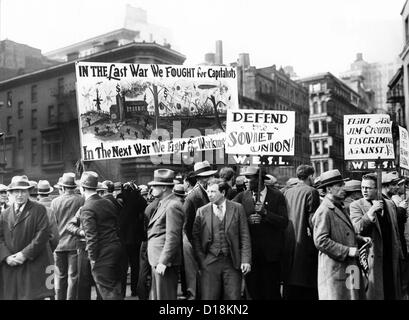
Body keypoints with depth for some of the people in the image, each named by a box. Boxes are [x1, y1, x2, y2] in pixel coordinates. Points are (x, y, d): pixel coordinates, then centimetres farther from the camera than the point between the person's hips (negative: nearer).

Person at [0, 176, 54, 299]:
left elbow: (43, 233, -9)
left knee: (33, 296, -7)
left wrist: (25, 254, -14)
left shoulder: (39, 209, 0)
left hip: (33, 265, -4)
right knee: (10, 296, 7)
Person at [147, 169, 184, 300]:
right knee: (155, 295, 18)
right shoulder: (163, 203, 14)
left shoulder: (172, 206, -18)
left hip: (165, 261, -10)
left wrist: (163, 262, -21)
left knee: (164, 296, -1)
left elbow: (172, 238, -22)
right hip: (157, 260, 10)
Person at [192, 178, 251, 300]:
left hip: (232, 262, 0)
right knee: (208, 297, 1)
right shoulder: (202, 211, 4)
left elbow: (245, 236, 1)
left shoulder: (237, 208, 2)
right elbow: (196, 238, 6)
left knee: (233, 297, 4)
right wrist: (201, 260, -2)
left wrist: (246, 260, -6)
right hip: (210, 262, 1)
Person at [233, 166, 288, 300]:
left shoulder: (277, 196, -1)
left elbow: (284, 223, -8)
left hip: (270, 253, -2)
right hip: (250, 252, 2)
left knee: (272, 291, 8)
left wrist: (265, 212, -19)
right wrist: (247, 220, -15)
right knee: (253, 289, 8)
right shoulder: (242, 196, 4)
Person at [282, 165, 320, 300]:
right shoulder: (311, 192, -8)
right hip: (305, 242, -6)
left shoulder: (287, 192, 9)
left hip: (288, 244, 6)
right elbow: (312, 219, -15)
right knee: (308, 290, 1)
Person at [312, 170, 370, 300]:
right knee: (336, 296, -4)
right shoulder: (324, 212, -14)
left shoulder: (340, 208, 18)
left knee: (352, 295, 10)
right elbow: (320, 241, -21)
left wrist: (360, 239, 9)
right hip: (334, 268, -9)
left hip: (348, 267, 9)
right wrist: (347, 250, -20)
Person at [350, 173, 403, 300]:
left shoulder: (390, 204, 11)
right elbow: (357, 229, -17)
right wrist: (371, 212, -27)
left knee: (393, 292, 11)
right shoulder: (356, 205, -4)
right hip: (372, 257, -4)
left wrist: (399, 253, 16)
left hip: (391, 257, 5)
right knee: (373, 294, -1)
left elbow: (395, 231, 17)